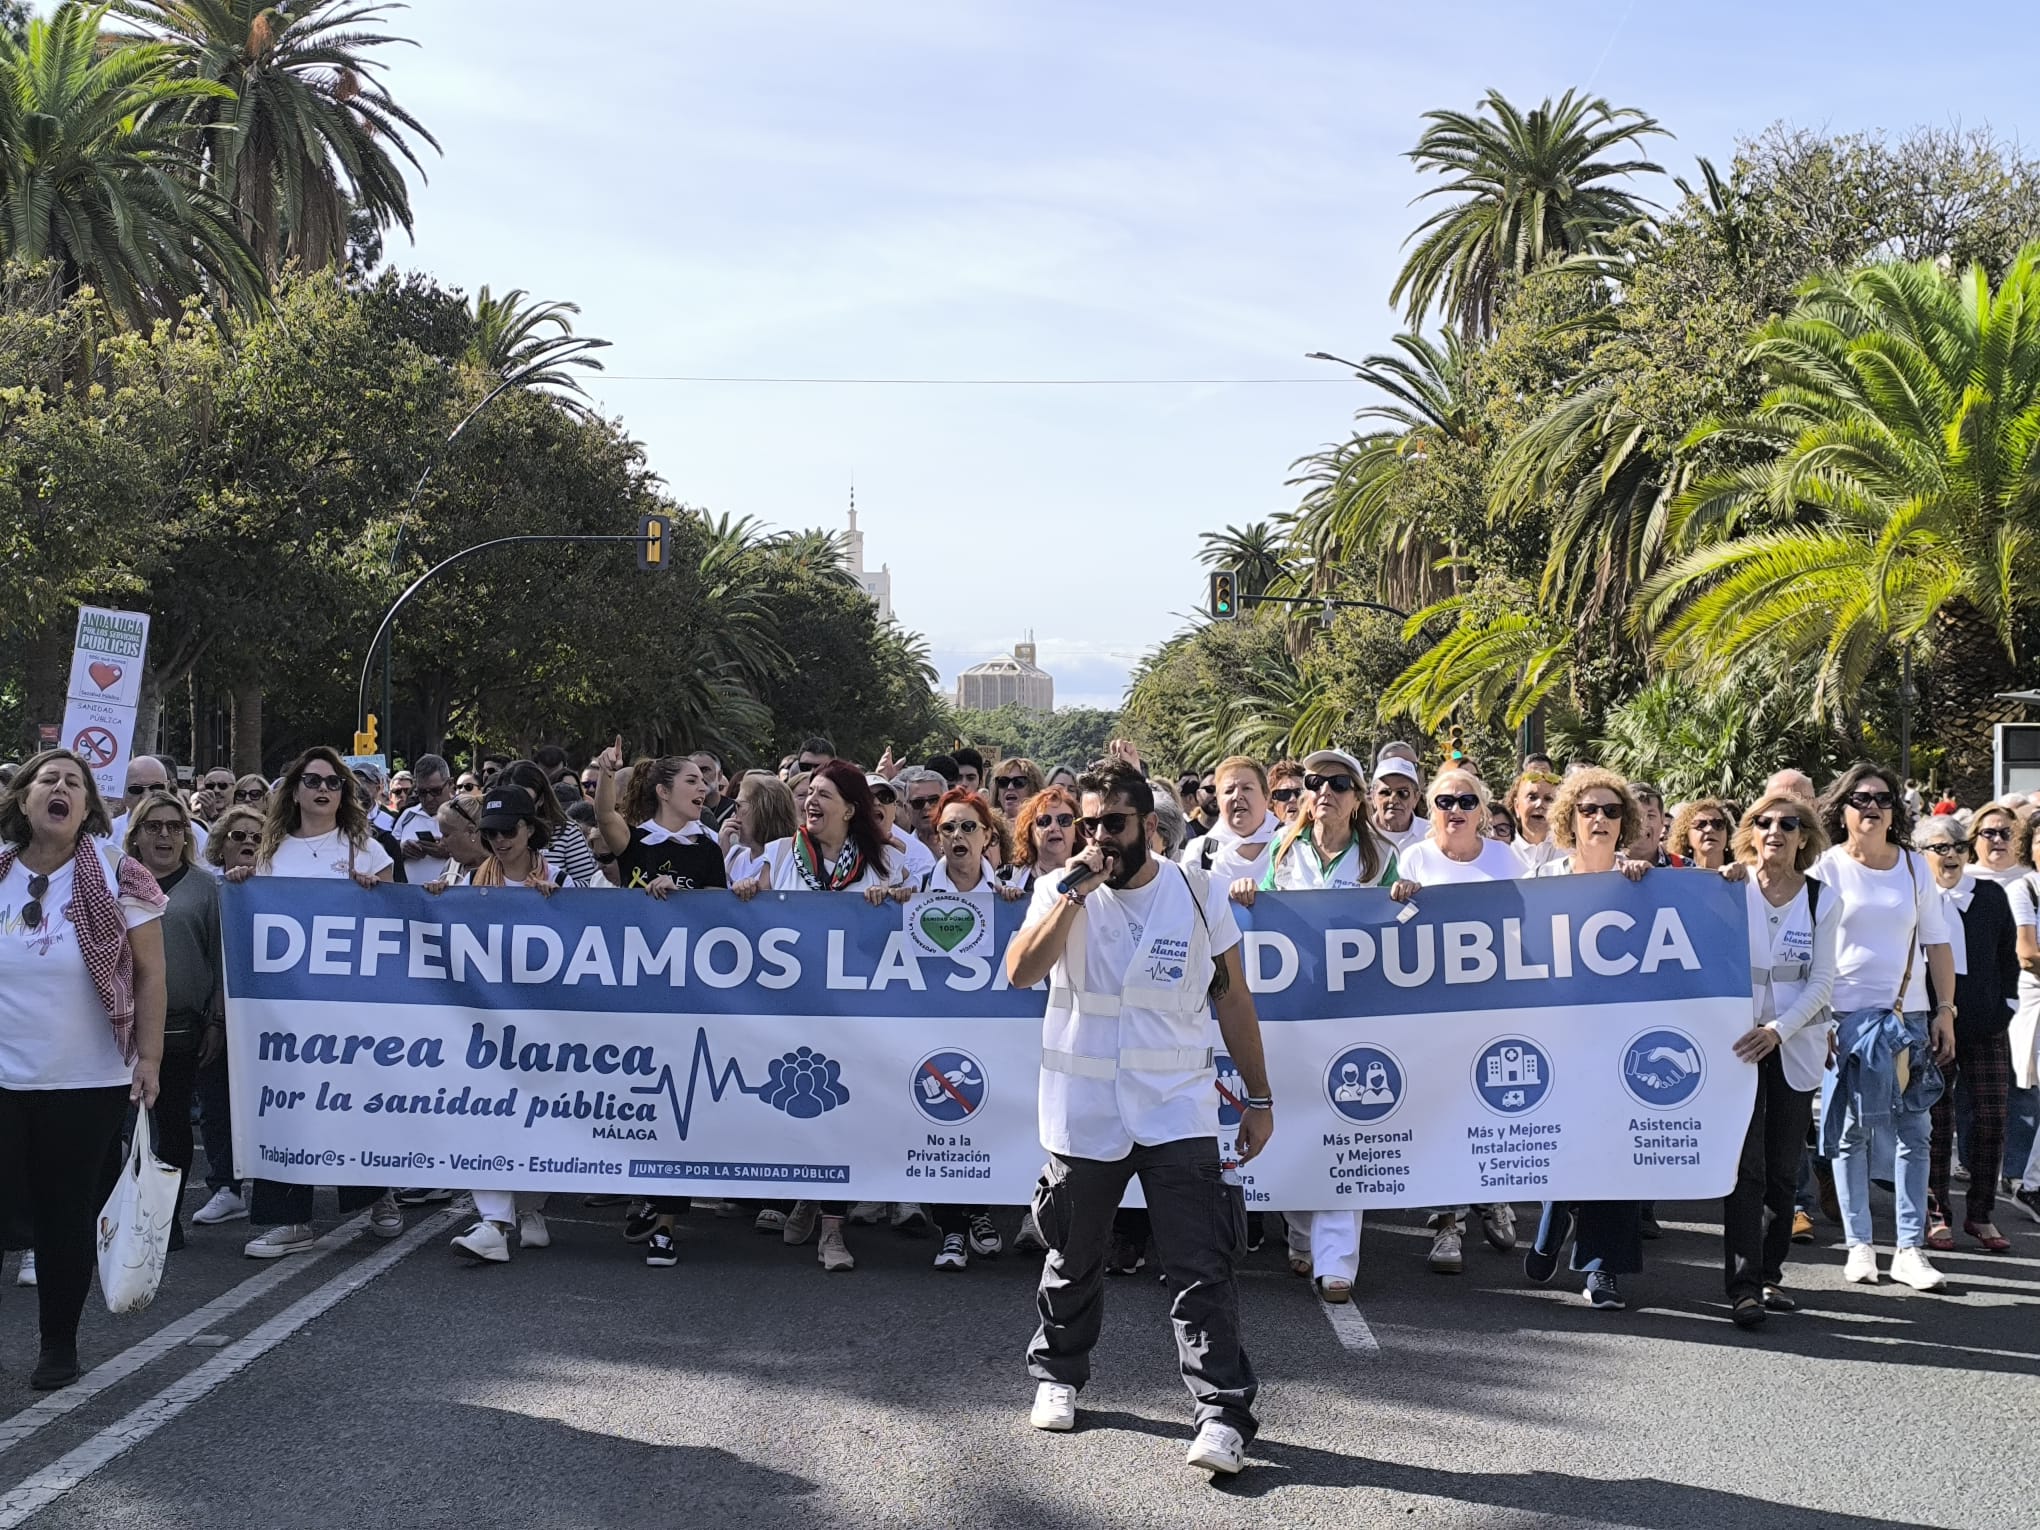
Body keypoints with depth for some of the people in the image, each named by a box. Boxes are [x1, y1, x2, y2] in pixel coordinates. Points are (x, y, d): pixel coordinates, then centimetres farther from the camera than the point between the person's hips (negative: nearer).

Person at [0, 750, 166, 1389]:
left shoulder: (117, 878, -3)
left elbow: (148, 973, -2)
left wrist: (149, 1058, -8)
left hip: (88, 1081, -2)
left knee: (67, 1215, 6)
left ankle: (59, 1346, 20)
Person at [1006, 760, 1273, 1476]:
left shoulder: (1199, 892, 0)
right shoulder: (1060, 891, -1)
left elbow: (1233, 999, 7)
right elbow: (1021, 971, -18)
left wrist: (1258, 1097, 6)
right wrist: (1077, 892, -21)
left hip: (1177, 1112, -1)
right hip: (1083, 1113, 1)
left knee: (1201, 1269, -7)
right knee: (1072, 1258, 15)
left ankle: (1223, 1412, -3)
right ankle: (1058, 1375, 37)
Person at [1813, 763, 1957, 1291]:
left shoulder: (1916, 867, 8)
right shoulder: (1827, 868, -1)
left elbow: (1937, 944, 12)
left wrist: (1945, 1010, 4)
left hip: (1910, 1015, 3)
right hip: (1846, 1015, -3)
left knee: (1914, 1133, 1)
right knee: (1850, 1132, 1)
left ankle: (1910, 1249, 6)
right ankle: (1858, 1245, 10)